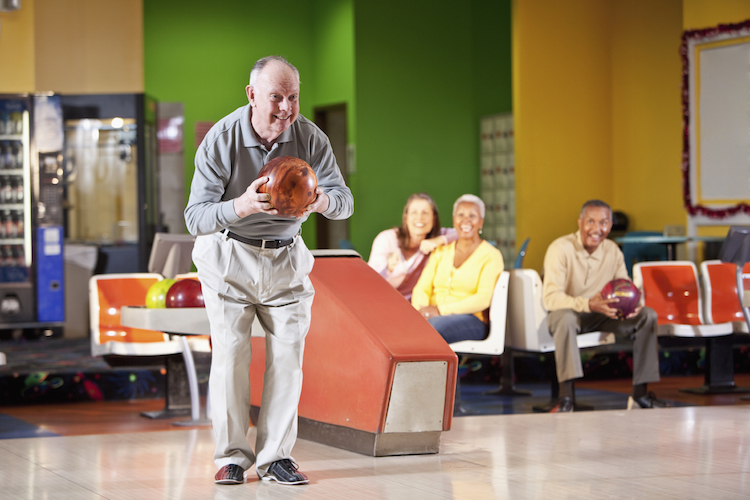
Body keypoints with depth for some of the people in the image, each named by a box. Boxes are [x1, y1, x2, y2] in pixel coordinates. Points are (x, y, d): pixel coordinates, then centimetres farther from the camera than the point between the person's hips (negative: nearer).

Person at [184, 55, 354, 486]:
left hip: (286, 257, 3)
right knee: (230, 353, -7)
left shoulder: (310, 138, -13)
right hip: (230, 256, -2)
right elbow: (195, 218, -23)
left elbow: (344, 199, -12)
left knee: (288, 353, -3)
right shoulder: (221, 140, -21)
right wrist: (242, 206, -43)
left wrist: (320, 200, -37)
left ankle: (276, 456, 5)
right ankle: (232, 456, 3)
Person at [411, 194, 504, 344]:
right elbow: (422, 288, 12)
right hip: (432, 316, 4)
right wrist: (420, 309, -14)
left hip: (472, 320, -4)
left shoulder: (490, 256, 5)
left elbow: (483, 299, -9)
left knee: (433, 327, -40)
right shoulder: (441, 252, 22)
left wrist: (441, 310, -20)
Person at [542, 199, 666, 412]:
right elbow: (550, 297, -28)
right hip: (568, 313, -5)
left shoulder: (613, 251, 0)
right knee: (565, 317, -41)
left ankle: (640, 394, -11)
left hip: (601, 316, 6)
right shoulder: (560, 249, -19)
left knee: (648, 315, -14)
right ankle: (566, 396, -43)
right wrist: (589, 305, -45)